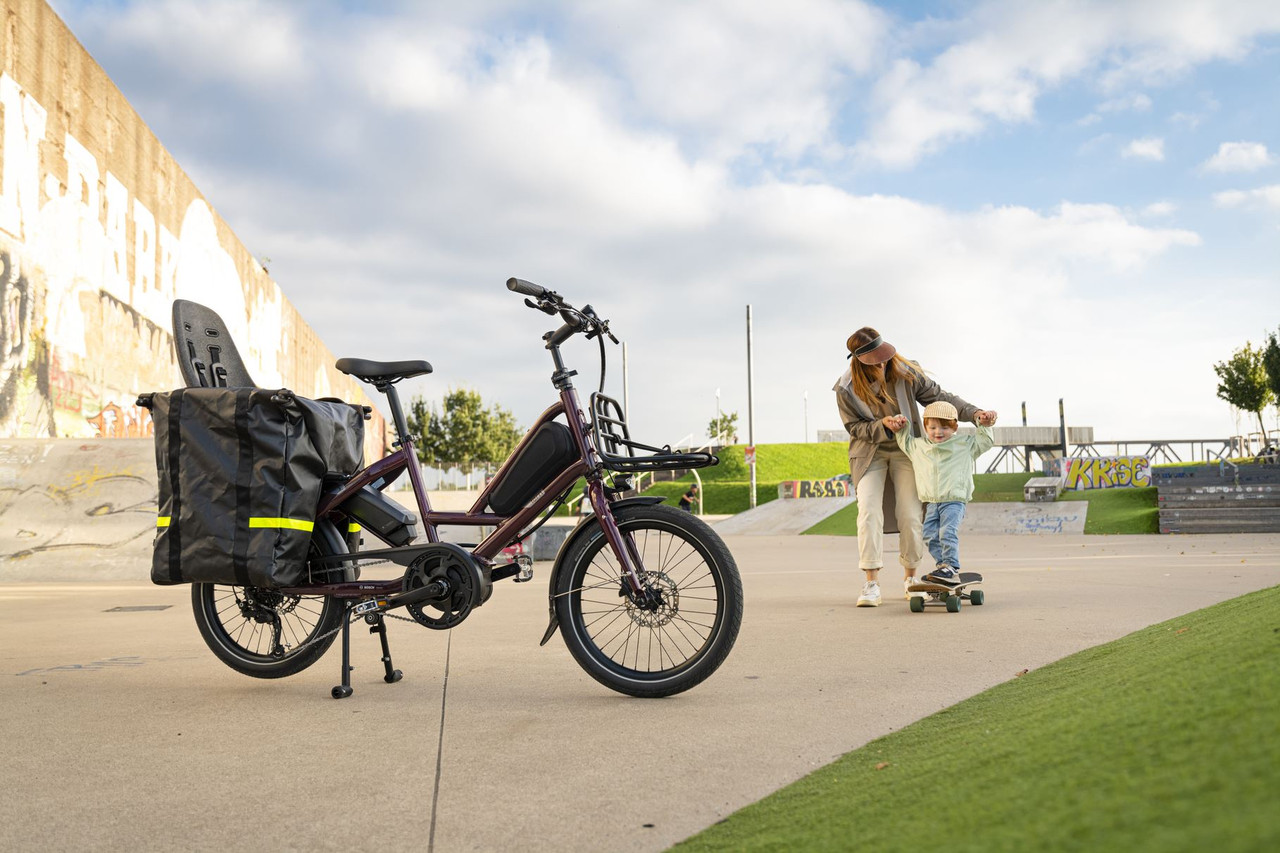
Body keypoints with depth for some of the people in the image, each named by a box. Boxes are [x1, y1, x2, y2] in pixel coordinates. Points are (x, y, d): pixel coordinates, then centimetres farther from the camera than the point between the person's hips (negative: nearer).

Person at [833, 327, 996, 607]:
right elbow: (855, 427, -8)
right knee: (869, 512, -16)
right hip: (869, 453, -1)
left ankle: (910, 578, 14)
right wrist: (883, 425, -26)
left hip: (905, 450, 1)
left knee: (911, 515, -6)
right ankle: (871, 584, -11)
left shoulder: (905, 373, -13)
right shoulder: (847, 389, -15)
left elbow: (939, 397, -5)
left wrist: (974, 413, -17)